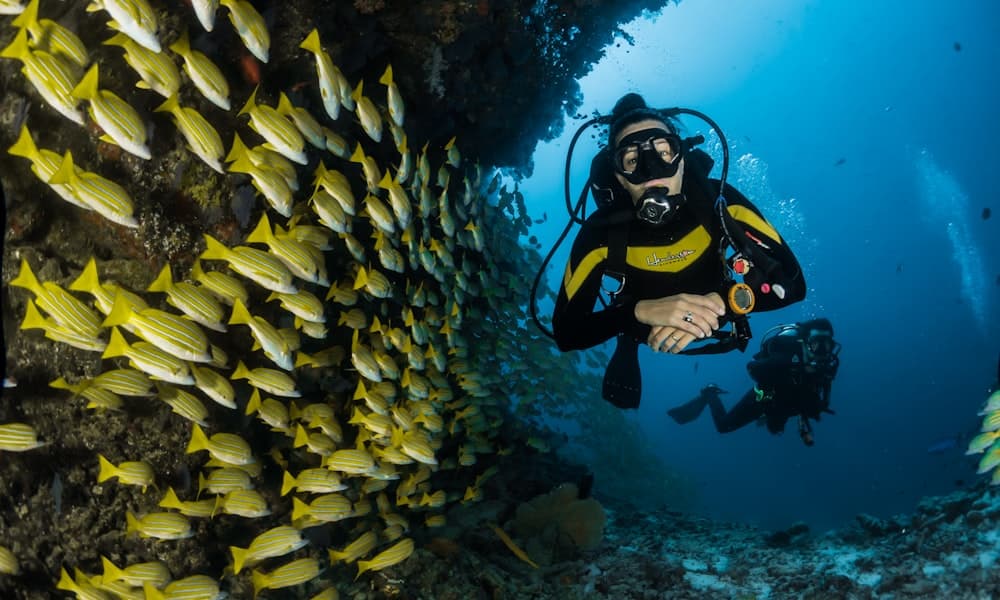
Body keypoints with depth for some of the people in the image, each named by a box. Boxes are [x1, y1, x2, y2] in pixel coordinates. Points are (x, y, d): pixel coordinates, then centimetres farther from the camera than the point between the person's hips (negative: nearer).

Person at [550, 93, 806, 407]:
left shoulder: (718, 200, -33)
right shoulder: (602, 231, -35)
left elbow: (791, 281, -34)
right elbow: (565, 332, -37)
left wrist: (720, 302, -53)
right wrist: (639, 311, -54)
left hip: (712, 325, 1)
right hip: (644, 334, 0)